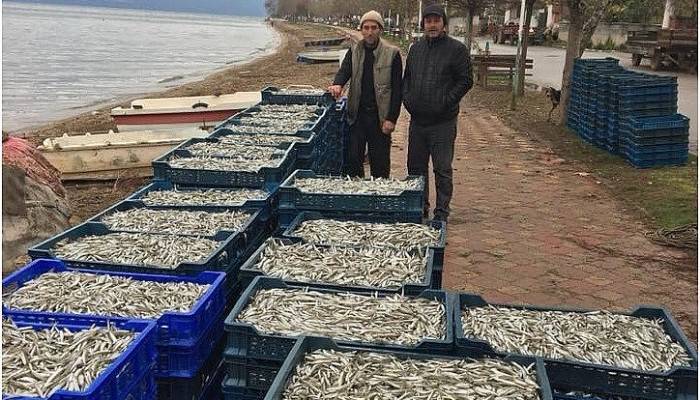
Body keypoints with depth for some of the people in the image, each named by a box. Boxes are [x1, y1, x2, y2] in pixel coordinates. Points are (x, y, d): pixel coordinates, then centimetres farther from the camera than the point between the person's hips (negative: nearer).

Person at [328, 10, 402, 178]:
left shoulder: (392, 53, -3)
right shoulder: (354, 51, 9)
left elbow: (397, 89, -4)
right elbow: (344, 70, -2)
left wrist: (391, 118, -10)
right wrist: (337, 84, -27)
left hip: (380, 116, -3)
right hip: (357, 114, 3)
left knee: (380, 164, 5)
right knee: (353, 160, 5)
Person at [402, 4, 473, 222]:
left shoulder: (457, 49, -5)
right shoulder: (416, 48, 12)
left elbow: (465, 81, -6)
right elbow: (406, 78, 20)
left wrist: (445, 103, -13)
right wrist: (407, 98, 5)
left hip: (443, 122, -5)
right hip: (417, 120, 6)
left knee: (442, 170, -1)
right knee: (416, 167, 13)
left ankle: (441, 212, 9)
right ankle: (420, 208, 27)